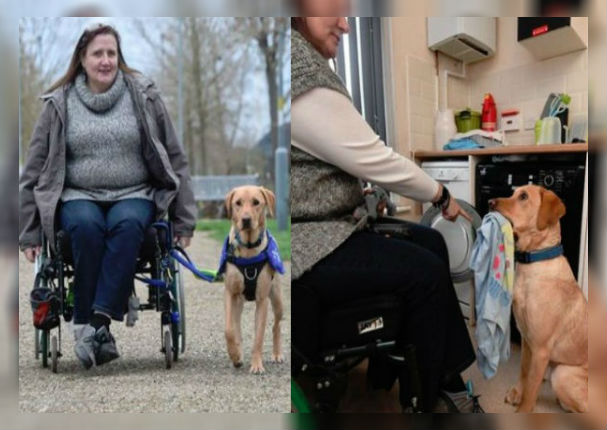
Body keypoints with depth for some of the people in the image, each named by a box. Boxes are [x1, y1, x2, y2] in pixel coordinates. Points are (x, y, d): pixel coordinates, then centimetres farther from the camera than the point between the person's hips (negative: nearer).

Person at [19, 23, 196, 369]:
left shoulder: (143, 95, 3)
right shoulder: (59, 103, 3)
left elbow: (174, 158, 6)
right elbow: (35, 169, 8)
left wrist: (184, 220, 4)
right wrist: (30, 233, 7)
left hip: (134, 194, 0)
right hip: (78, 196, 1)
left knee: (127, 224, -34)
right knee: (86, 227, -33)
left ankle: (99, 320, -32)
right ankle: (85, 325, -23)